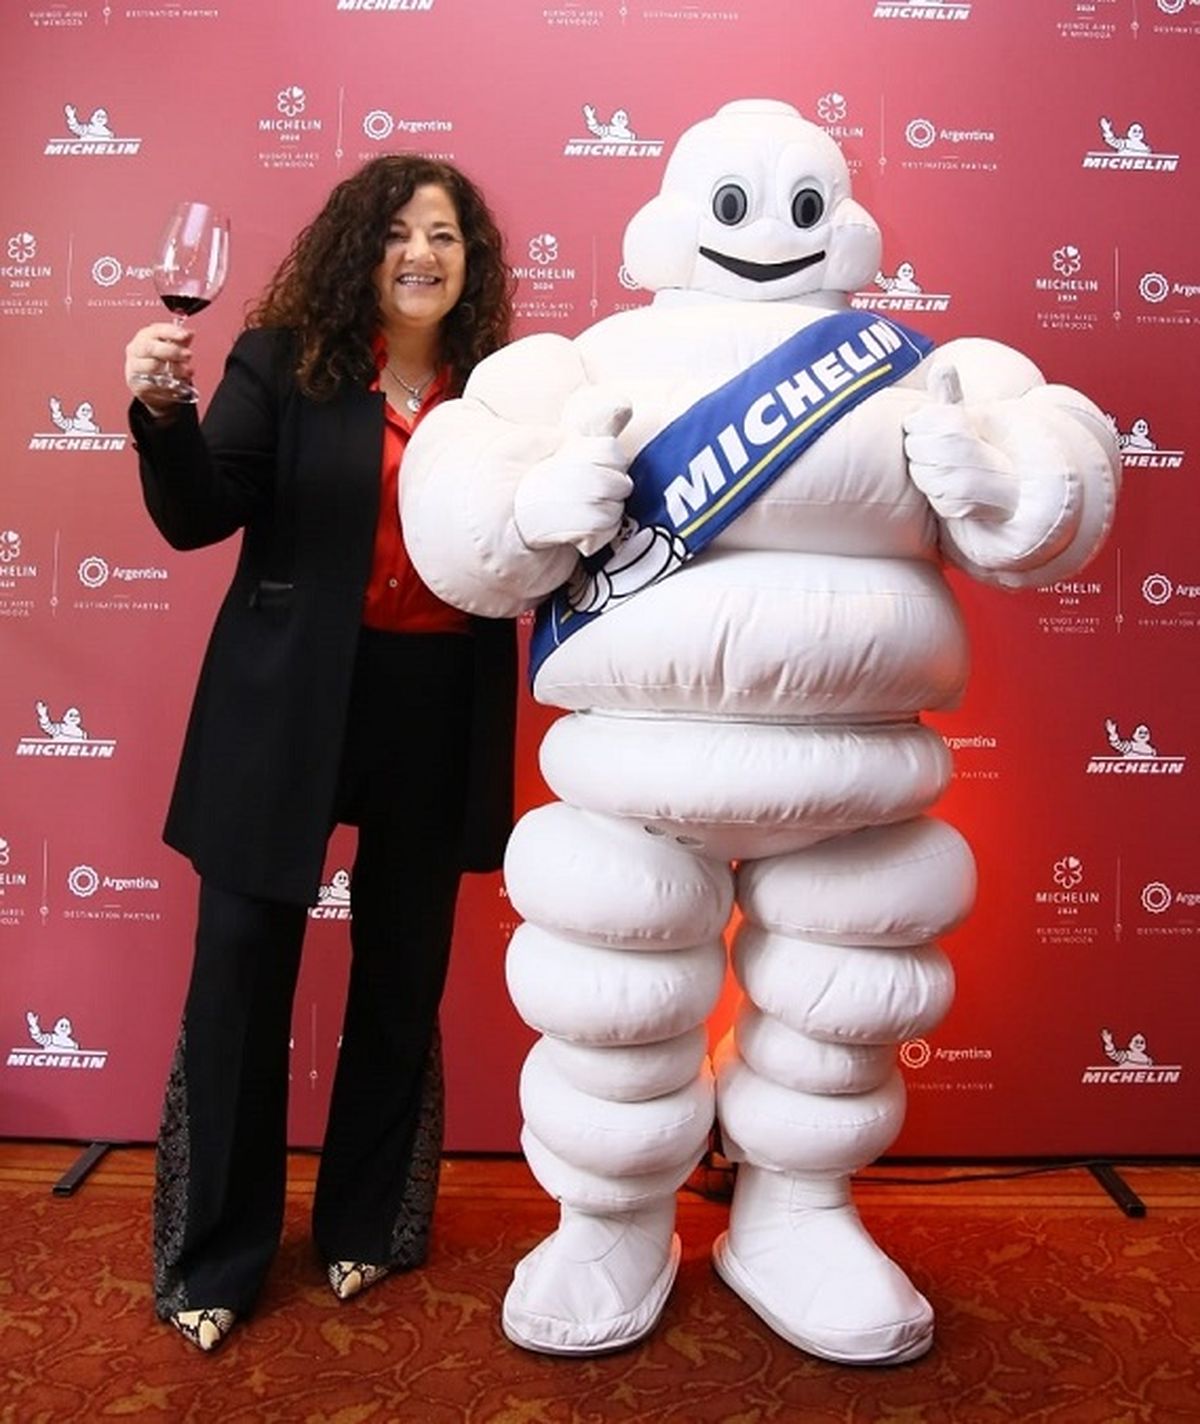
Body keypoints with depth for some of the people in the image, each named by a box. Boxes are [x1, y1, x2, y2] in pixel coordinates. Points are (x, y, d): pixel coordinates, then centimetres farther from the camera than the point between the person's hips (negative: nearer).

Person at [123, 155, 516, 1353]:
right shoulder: (284, 361, 0)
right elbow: (195, 517, -6)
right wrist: (160, 411, -22)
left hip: (437, 711, 2)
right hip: (291, 702, -1)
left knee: (403, 973, 13)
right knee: (242, 964, 5)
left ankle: (366, 1223, 36)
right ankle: (214, 1254, 27)